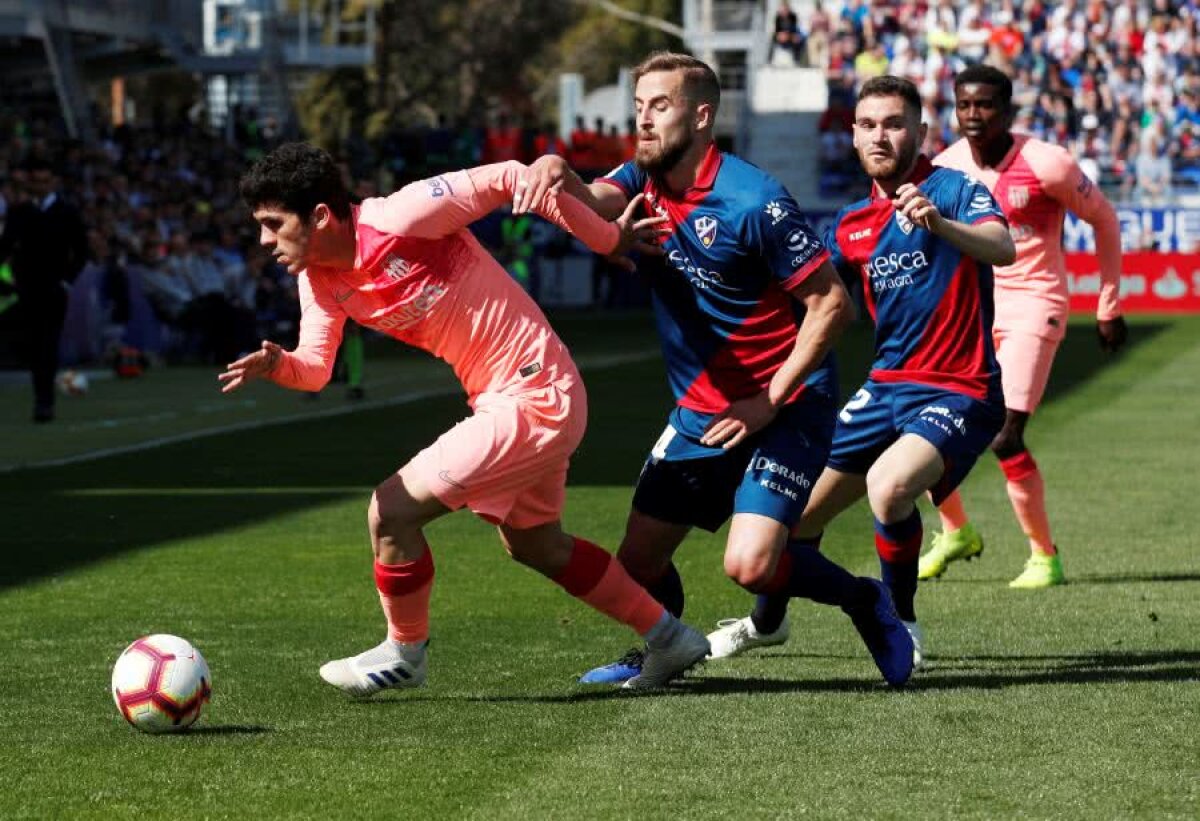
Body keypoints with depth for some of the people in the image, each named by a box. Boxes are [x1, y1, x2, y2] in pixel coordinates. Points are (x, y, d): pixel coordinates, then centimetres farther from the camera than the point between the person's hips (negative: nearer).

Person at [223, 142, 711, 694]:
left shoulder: (400, 219, -25)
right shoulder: (320, 280, 0)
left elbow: (508, 178, -19)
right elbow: (314, 367, -1)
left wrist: (607, 239, -11)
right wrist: (277, 365, -26)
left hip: (533, 398, -10)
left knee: (391, 512, -11)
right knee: (536, 545, 26)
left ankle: (405, 653, 12)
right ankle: (668, 638, 40)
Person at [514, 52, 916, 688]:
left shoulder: (753, 201, -19)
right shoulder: (643, 184, 2)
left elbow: (831, 303, -17)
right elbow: (591, 201, -20)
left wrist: (768, 402, -18)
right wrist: (556, 174, -45)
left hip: (784, 405, -7)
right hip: (700, 409, 7)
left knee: (749, 564, -21)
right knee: (638, 560, 5)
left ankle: (863, 600, 8)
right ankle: (660, 654, 36)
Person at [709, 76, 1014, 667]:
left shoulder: (954, 190, -10)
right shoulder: (852, 223, 9)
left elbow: (1002, 248, -31)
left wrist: (938, 225, -49)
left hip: (956, 393, -7)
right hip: (886, 388, 7)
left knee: (887, 484, -33)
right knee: (800, 509, 12)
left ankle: (902, 625, -10)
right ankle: (766, 622, 42)